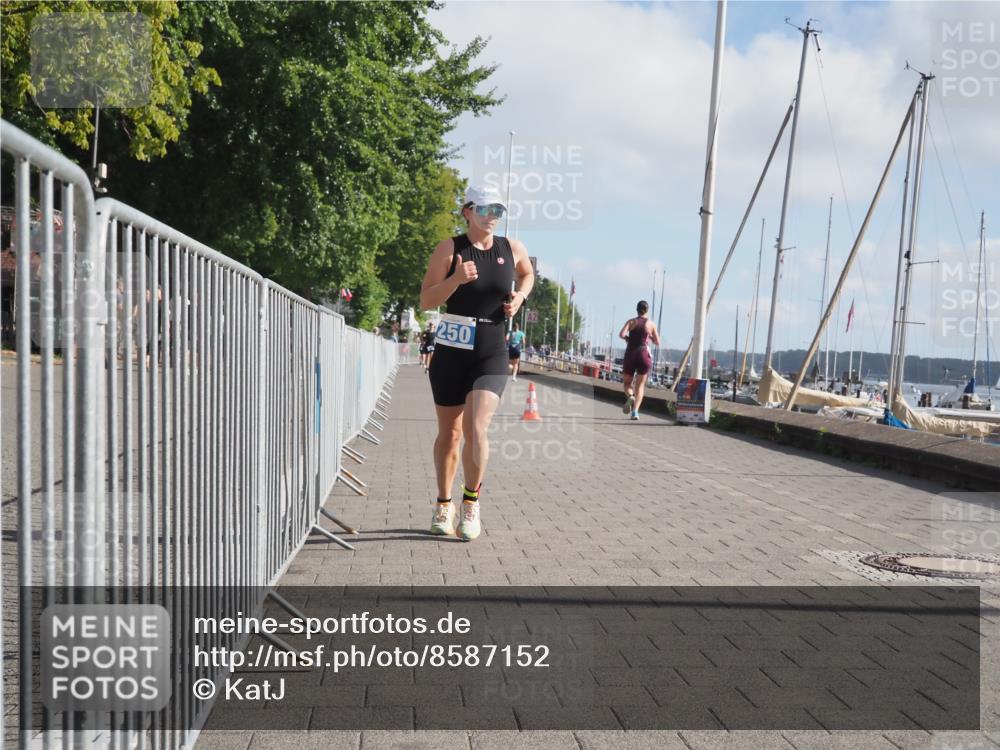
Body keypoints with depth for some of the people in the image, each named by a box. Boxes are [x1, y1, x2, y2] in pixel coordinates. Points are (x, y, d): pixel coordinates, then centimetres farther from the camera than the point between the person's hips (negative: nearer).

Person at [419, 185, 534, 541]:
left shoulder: (513, 249, 3)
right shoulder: (449, 248, -4)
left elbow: (527, 274, 27)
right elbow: (425, 301, -7)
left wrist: (519, 297, 7)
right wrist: (456, 279, -22)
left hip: (492, 354, 1)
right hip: (451, 351, 0)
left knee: (476, 428, -16)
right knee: (449, 432, 9)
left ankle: (471, 501, 4)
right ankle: (444, 504, 28)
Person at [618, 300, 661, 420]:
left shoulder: (631, 321, 2)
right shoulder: (651, 324, 3)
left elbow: (621, 334, -13)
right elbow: (657, 343, 7)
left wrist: (627, 338, 7)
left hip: (630, 354, 0)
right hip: (643, 354, 0)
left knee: (627, 383, 13)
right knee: (640, 385, 5)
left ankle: (630, 396, -21)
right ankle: (635, 411, -10)